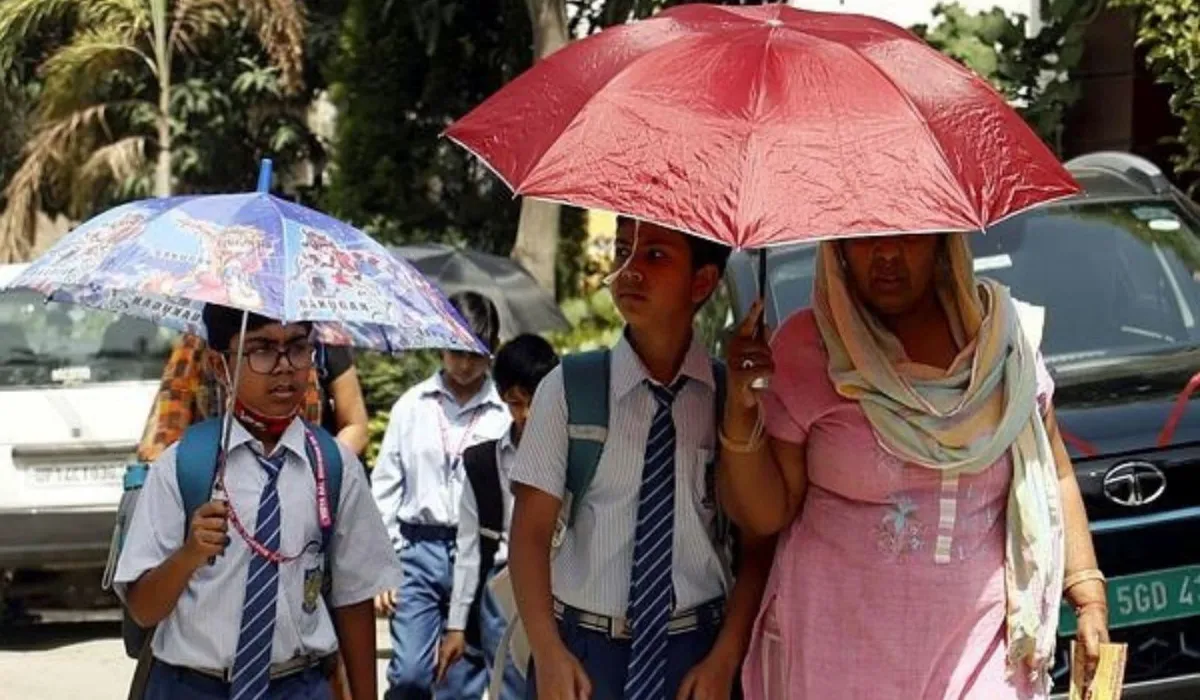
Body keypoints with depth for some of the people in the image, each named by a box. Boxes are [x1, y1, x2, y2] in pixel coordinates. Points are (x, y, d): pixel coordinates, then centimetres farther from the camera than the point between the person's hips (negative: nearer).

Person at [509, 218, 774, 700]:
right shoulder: (567, 389, -2)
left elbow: (758, 546, -1)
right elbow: (531, 531, -5)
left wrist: (724, 660, -10)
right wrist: (547, 652, -16)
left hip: (695, 650, 0)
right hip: (582, 647, 0)